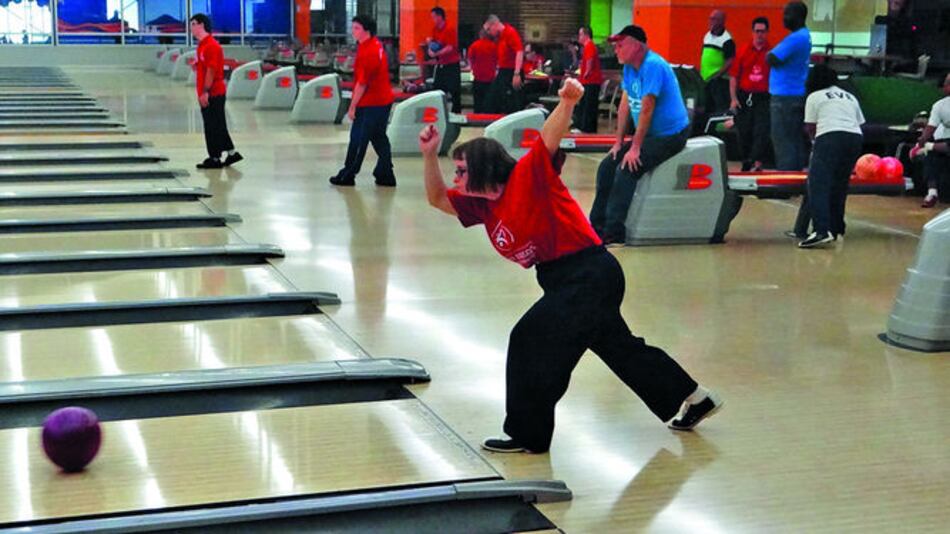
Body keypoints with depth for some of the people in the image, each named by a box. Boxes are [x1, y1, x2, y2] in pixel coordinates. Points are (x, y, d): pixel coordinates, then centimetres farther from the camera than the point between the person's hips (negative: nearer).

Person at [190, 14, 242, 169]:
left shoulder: (211, 46, -15)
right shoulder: (201, 45, 15)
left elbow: (211, 70, -21)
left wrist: (205, 92, -23)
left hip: (213, 94, -10)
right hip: (208, 94, 10)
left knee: (213, 127, -3)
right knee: (217, 127, 14)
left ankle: (215, 159, 3)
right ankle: (231, 153, 20)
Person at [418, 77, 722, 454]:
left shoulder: (528, 174, -13)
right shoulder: (480, 206, 9)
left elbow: (550, 137, -25)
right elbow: (437, 199, 16)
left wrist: (567, 101, -43)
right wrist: (429, 155, 2)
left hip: (589, 274, -10)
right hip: (564, 281, 10)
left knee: (530, 340, -11)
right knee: (620, 348, 19)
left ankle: (527, 435, 0)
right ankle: (693, 398, 34)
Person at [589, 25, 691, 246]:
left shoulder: (652, 65, -20)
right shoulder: (629, 67, 8)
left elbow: (646, 109, -23)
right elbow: (625, 105, 10)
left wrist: (635, 148, -21)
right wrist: (619, 142, 6)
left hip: (669, 135, -9)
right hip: (649, 135, 9)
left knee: (626, 169, -23)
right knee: (607, 167, 3)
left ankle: (613, 234, -21)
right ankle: (597, 225, 10)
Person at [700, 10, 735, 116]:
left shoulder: (727, 40, -10)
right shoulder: (707, 36, 14)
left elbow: (730, 62, -16)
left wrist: (717, 75, -21)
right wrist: (700, 73, 13)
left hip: (719, 81, -8)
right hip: (705, 79, 8)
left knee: (721, 108, -10)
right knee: (707, 108, 13)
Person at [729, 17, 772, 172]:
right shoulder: (744, 52, 5)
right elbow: (734, 76, 8)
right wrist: (733, 98, 1)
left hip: (763, 98, -3)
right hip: (744, 97, 3)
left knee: (761, 132, -10)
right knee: (744, 132, 10)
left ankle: (757, 163, -16)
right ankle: (746, 164, 25)